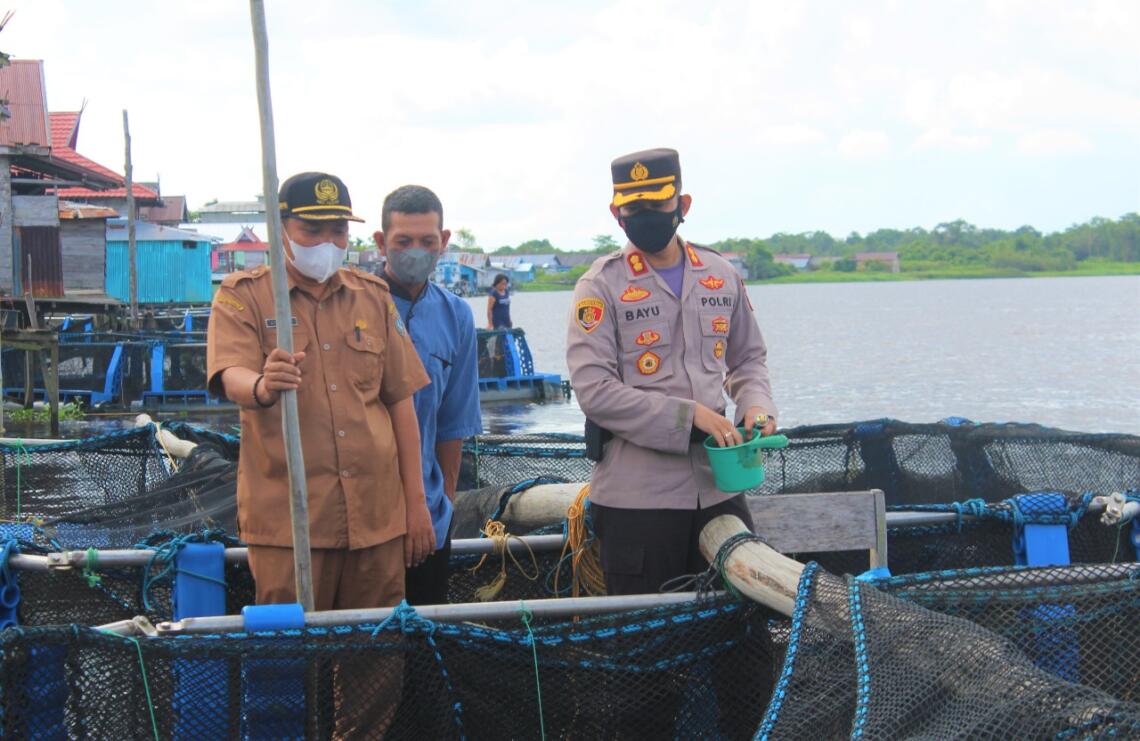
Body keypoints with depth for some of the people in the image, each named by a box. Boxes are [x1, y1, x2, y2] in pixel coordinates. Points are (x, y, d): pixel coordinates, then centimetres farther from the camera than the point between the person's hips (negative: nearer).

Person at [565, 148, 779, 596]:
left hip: (719, 488, 4)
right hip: (637, 496, -4)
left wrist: (756, 405, -1)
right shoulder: (602, 285, -5)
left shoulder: (722, 277, 10)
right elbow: (593, 390, -14)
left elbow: (748, 358, 22)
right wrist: (688, 416, -19)